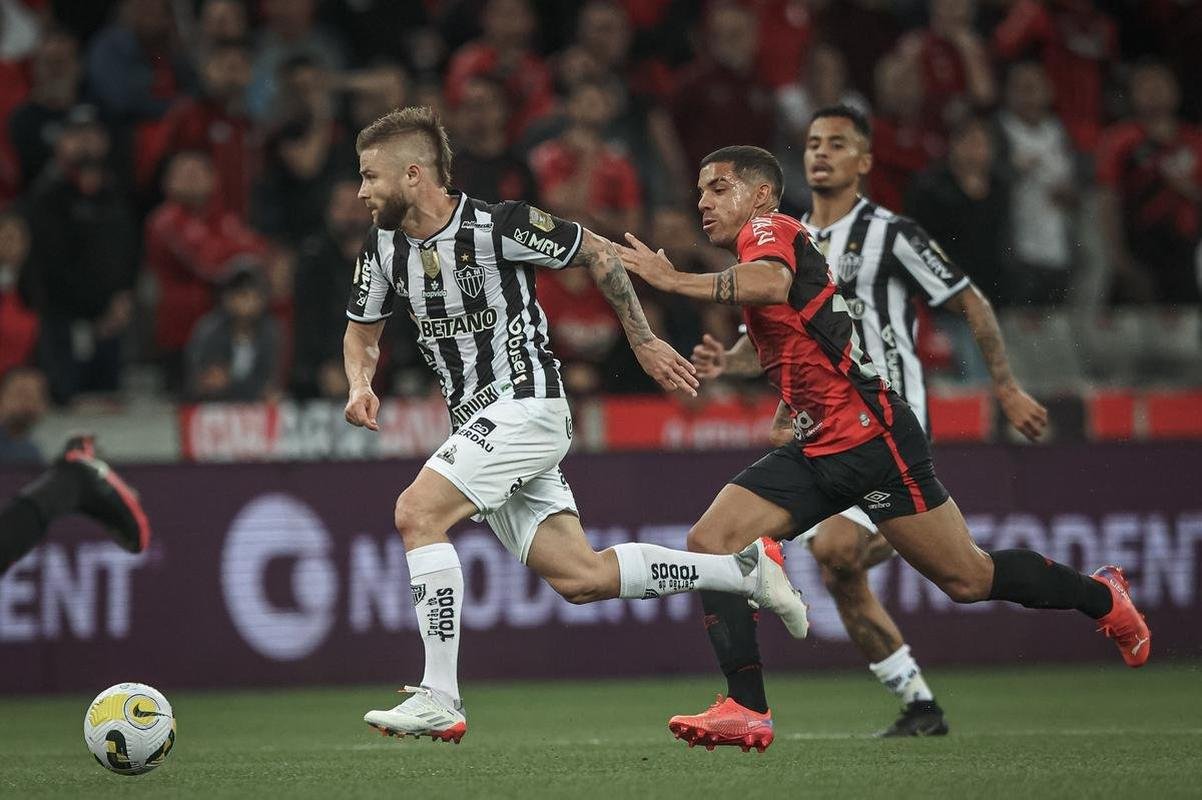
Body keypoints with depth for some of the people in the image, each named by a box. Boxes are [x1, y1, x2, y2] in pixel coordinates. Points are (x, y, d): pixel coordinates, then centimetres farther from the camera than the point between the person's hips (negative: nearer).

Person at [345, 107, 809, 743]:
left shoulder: (498, 227, -16)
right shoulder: (383, 248, 4)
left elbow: (596, 252, -2)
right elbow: (362, 330, 19)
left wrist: (643, 342, 3)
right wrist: (359, 385, -3)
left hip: (526, 402, -7)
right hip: (479, 424, 7)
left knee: (417, 513, -22)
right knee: (578, 578, 3)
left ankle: (439, 697, -20)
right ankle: (744, 569, 18)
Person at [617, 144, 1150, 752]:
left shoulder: (769, 230, -9)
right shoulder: (753, 259, 20)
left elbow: (771, 284, -34)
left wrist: (674, 281, -35)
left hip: (871, 439, -10)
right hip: (815, 451, 10)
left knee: (967, 578, 0)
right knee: (709, 544, -8)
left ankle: (1102, 598, 24)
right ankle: (746, 711, -10)